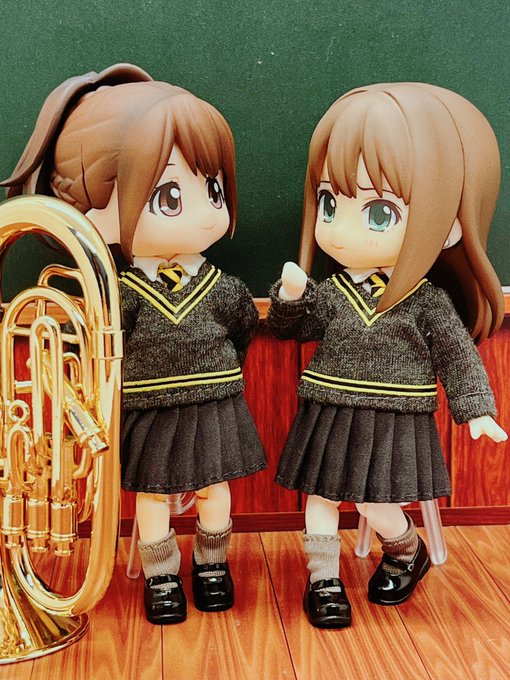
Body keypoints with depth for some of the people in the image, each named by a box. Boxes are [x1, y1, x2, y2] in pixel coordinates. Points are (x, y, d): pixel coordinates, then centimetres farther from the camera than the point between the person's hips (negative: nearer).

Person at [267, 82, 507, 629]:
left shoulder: (428, 301, -10)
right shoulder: (330, 293, -3)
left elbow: (458, 356, -4)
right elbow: (292, 328, 6)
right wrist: (291, 296, -13)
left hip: (392, 426, -3)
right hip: (329, 419, 4)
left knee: (376, 505, 0)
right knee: (320, 496, 8)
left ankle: (407, 551, 32)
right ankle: (323, 579, 25)